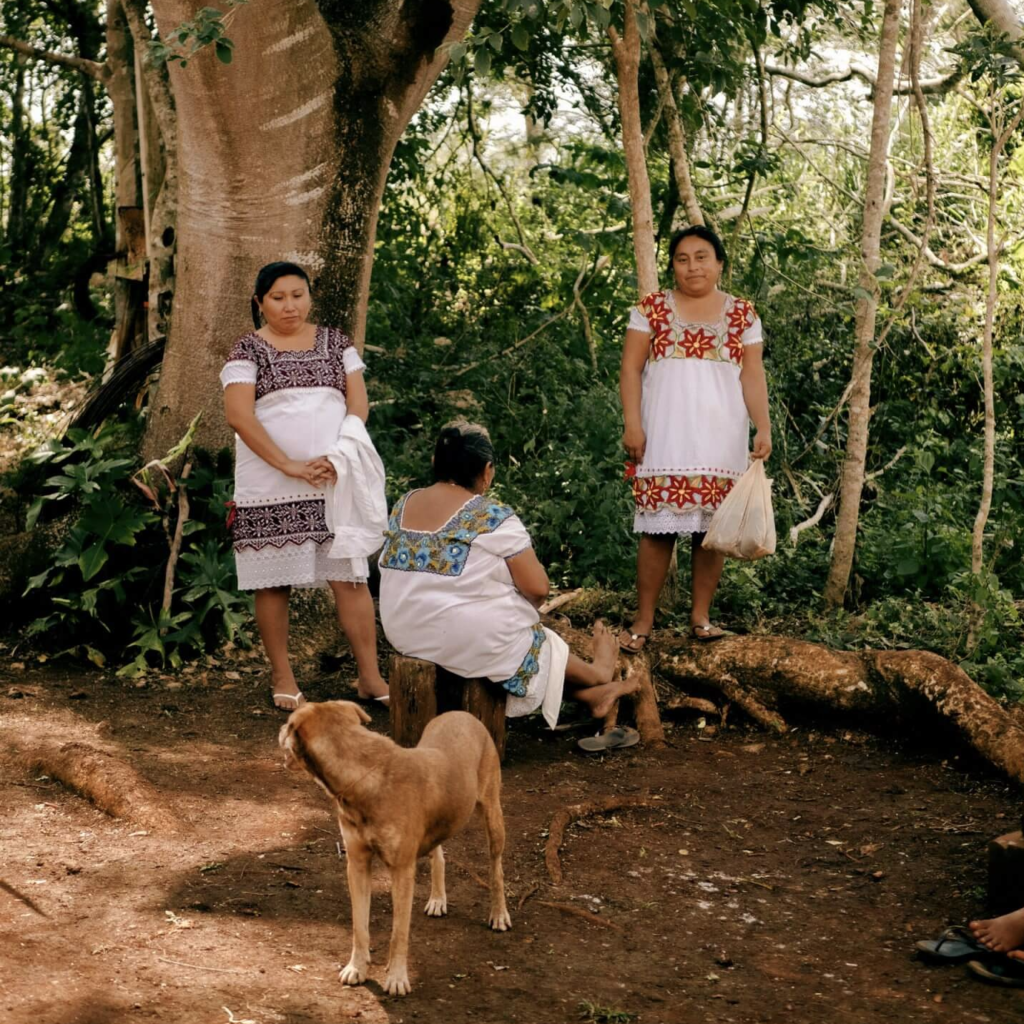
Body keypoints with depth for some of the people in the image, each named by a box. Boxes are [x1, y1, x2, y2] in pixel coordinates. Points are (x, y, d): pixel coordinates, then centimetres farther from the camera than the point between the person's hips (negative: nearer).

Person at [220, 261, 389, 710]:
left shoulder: (335, 342, 12)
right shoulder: (248, 349, 2)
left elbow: (358, 402, 5)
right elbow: (238, 416, -8)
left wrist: (338, 457, -11)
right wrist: (289, 465, -16)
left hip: (336, 483, 2)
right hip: (271, 490, -2)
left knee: (351, 577, -2)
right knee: (274, 583, 3)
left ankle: (370, 677, 2)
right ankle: (282, 677, 15)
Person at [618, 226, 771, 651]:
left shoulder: (743, 314, 7)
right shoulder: (652, 308, 3)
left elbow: (752, 375, 4)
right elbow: (631, 368, 0)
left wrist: (763, 427, -7)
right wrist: (632, 424, -10)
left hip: (720, 439, 2)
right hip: (665, 437, -2)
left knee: (711, 526, 3)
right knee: (659, 526, -3)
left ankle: (701, 615, 14)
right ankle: (644, 619, 4)